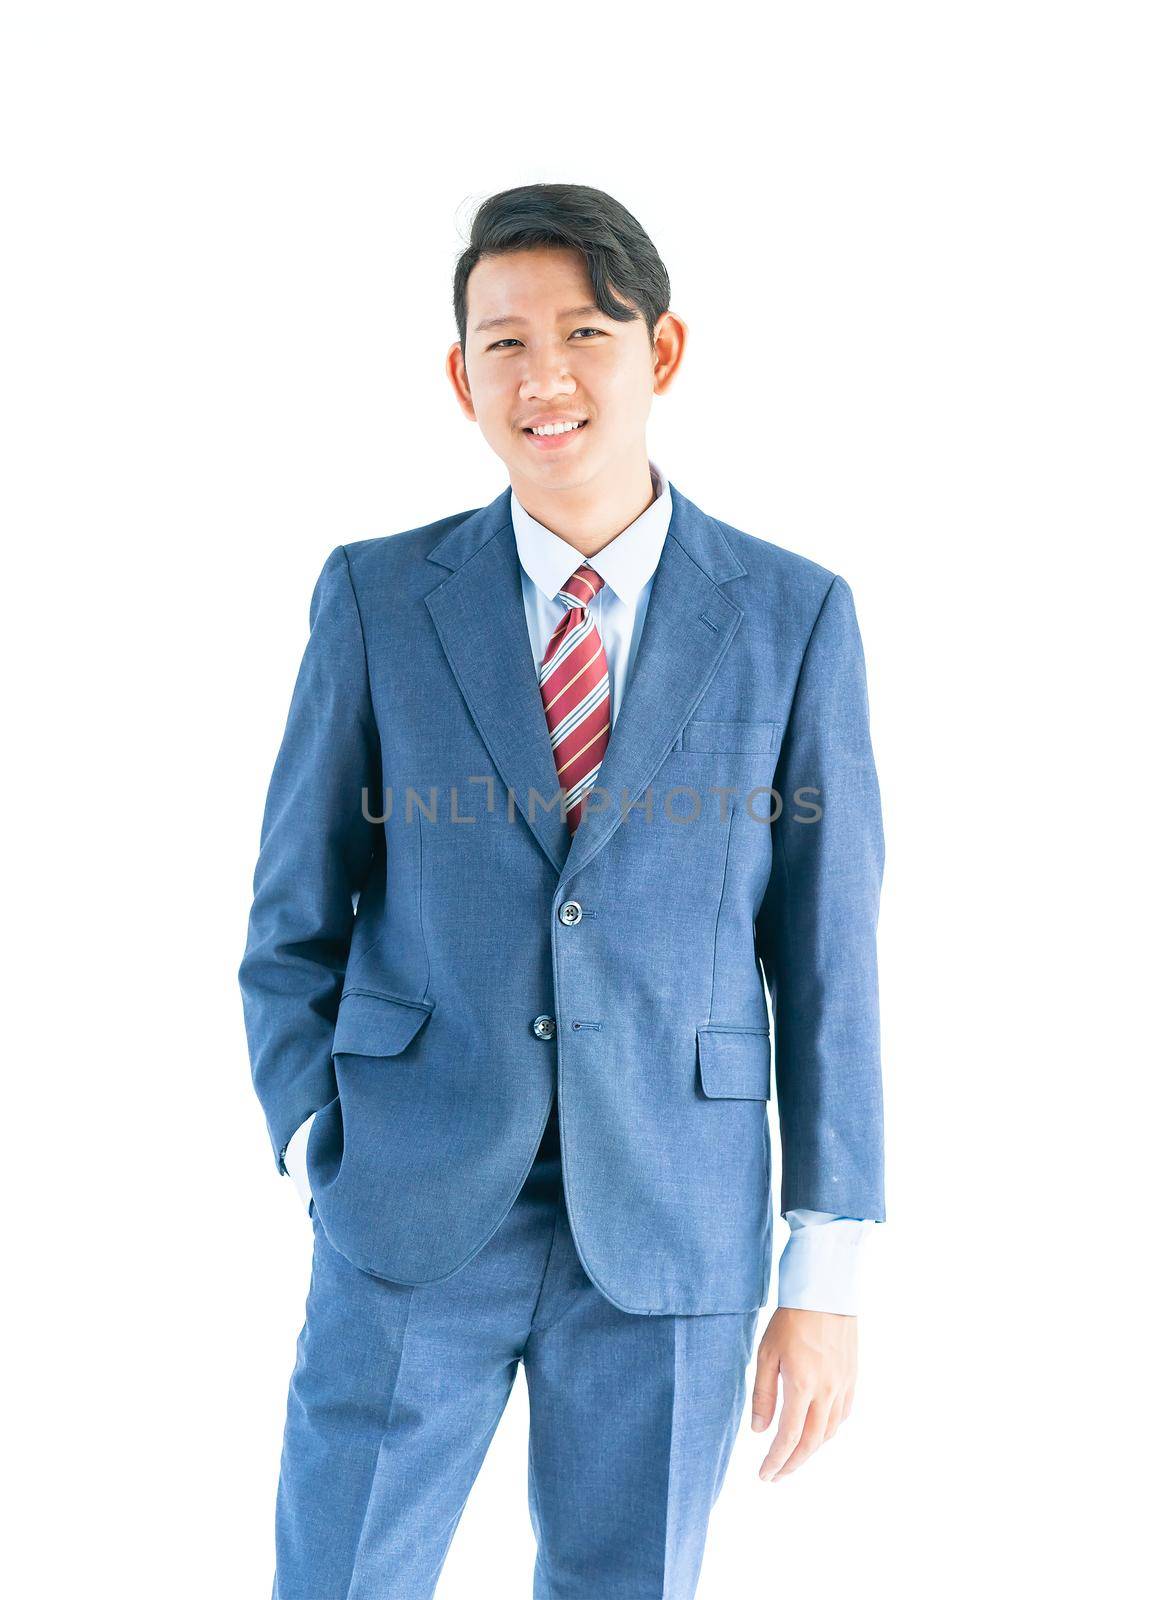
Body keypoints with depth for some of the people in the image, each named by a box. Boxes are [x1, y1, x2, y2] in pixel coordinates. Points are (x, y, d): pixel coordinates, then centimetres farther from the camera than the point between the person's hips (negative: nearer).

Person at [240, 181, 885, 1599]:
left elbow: (825, 949, 0)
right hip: (415, 1215, 0)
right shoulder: (375, 597, 0)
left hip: (670, 1228, 0)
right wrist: (321, 1154, -7)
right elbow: (296, 922, 6)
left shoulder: (793, 616, -1)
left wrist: (825, 1276, -1)